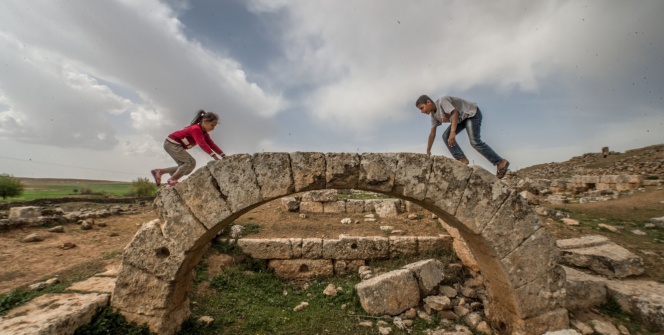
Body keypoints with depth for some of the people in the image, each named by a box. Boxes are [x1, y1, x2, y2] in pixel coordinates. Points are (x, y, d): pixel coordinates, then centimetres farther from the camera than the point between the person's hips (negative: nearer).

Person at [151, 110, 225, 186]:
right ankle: (172, 180, -8)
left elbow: (212, 144, -3)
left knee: (184, 166, 8)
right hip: (171, 143, -10)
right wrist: (214, 155, -46)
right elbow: (202, 143, -39)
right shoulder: (196, 129, -26)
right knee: (191, 162, -19)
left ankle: (159, 171, 15)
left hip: (176, 145, 10)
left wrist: (223, 155, -13)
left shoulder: (204, 133, 5)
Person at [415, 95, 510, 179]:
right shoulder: (433, 114, 1)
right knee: (446, 136, -7)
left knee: (475, 142, -19)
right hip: (461, 119, 9)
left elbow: (455, 113, -37)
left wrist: (453, 132, -49)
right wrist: (428, 151, 3)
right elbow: (432, 134, 3)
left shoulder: (442, 101, -24)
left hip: (472, 113, -8)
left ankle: (500, 162, -12)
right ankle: (462, 159, -10)